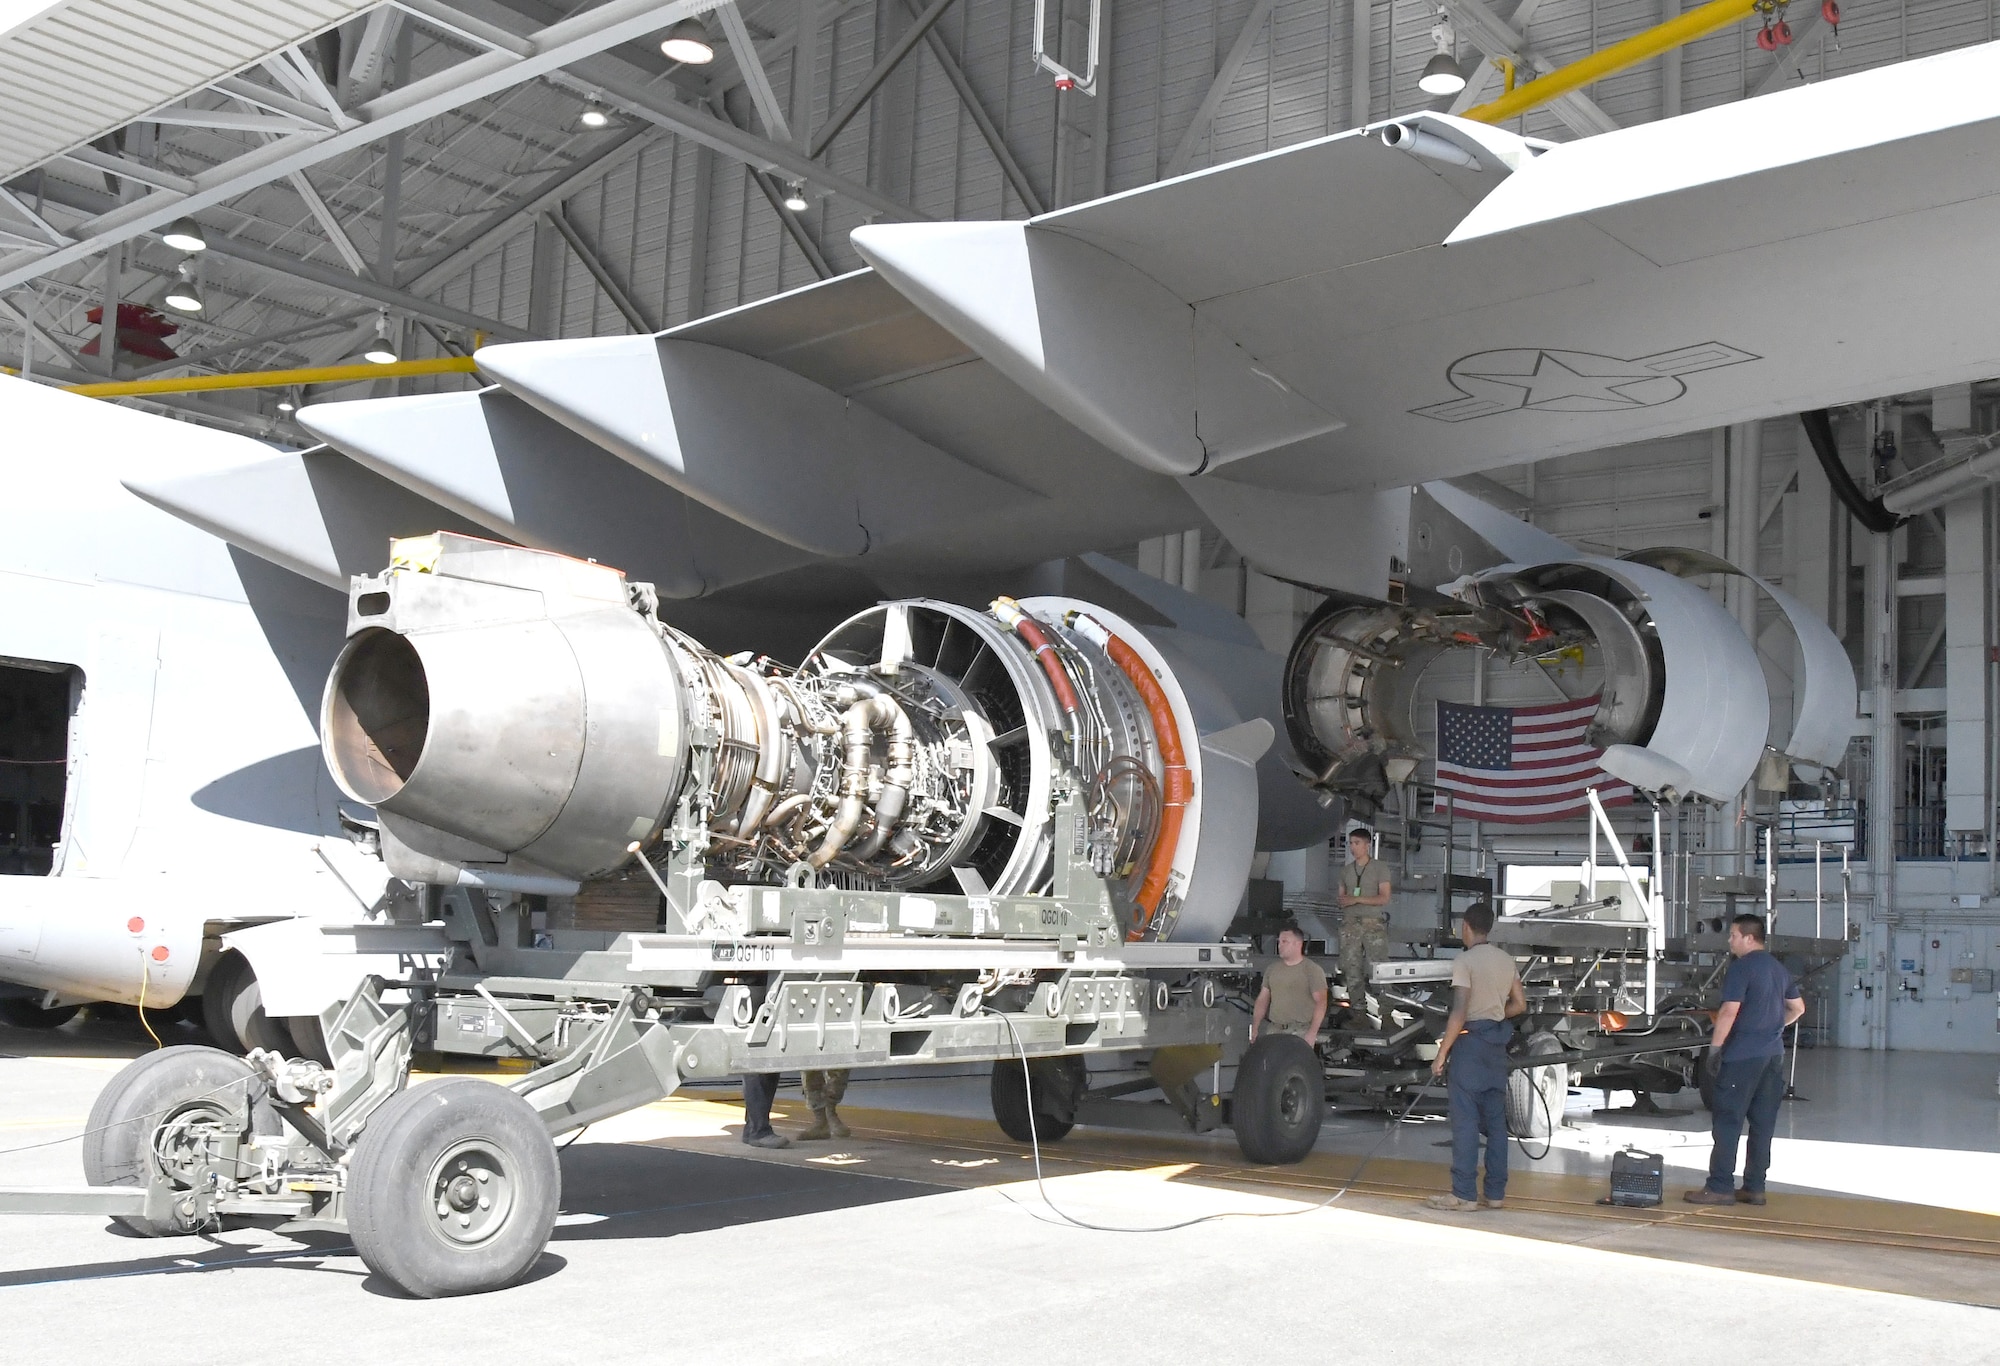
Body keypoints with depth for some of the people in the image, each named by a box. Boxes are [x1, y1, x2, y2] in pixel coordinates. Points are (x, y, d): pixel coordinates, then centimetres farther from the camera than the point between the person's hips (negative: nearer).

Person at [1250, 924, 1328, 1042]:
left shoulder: (1313, 970, -1)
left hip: (1301, 1033, -5)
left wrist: (1312, 1033, -16)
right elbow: (1262, 1000, 17)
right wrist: (1254, 1028, 10)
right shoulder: (1272, 969, 16)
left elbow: (1320, 1002, -7)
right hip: (1275, 1030, 5)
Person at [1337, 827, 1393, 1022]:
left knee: (1377, 969, -9)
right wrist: (1343, 901, -3)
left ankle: (1384, 1013, -8)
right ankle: (1358, 1011, 7)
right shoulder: (1346, 870, 16)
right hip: (1351, 924, 5)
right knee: (1351, 969, 1)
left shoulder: (1379, 868, 1)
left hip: (1373, 924, -5)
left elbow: (1384, 898, -6)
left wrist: (1357, 899, -13)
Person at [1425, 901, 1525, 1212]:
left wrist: (1441, 1054, -14)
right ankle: (1494, 1192, 13)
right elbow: (1519, 1005, 15)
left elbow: (1459, 1014, -18)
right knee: (1495, 1120, 10)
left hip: (1470, 1042, -7)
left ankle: (1464, 1194, -5)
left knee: (1465, 1120, -5)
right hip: (1497, 1044, 7)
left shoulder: (1464, 961, -13)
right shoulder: (1506, 960, 10)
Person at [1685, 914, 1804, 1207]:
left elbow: (1730, 1011, -18)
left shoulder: (1742, 967, -11)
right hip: (1773, 1055, 8)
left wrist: (1715, 1046, -14)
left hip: (1743, 1054, -8)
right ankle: (1754, 1187, 12)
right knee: (1762, 1122, 9)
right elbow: (1798, 1007, 24)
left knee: (1727, 1121, -5)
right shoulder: (1778, 968, 14)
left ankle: (1720, 1187, -5)